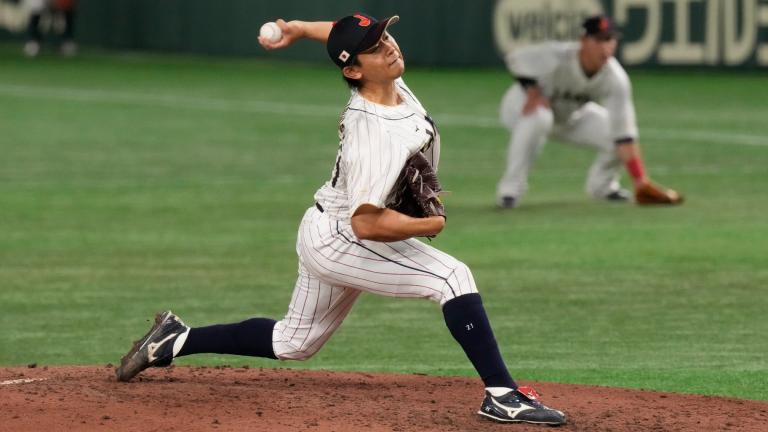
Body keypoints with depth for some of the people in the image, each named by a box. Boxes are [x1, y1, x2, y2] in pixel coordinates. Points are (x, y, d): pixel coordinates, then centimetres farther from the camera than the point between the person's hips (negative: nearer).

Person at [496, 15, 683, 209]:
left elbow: (624, 133, -29)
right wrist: (532, 89, -30)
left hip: (572, 116, 4)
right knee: (537, 116, -41)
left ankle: (601, 184, 16)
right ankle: (510, 187, -25)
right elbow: (515, 57, -16)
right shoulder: (555, 57, -36)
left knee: (618, 136, -17)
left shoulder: (616, 79, -26)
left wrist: (641, 183, -35)